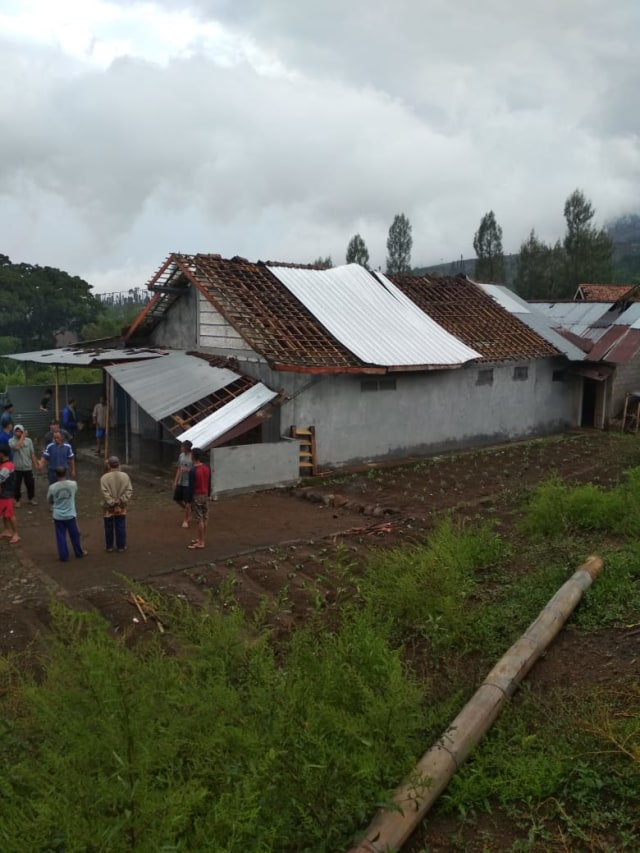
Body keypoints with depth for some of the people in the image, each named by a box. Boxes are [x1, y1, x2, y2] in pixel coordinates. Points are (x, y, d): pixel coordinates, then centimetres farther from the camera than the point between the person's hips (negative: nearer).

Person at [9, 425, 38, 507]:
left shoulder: (28, 440, -2)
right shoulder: (11, 440, -9)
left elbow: (32, 453, 5)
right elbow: (17, 447, -32)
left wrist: (35, 464, 4)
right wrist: (23, 437, -22)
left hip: (28, 467, 2)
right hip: (17, 468, -2)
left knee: (30, 484, 12)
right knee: (17, 485, 7)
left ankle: (31, 498, 31)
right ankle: (17, 500, 23)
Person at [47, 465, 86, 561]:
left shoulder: (52, 487, -13)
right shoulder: (73, 484, -13)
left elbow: (49, 501, 2)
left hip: (58, 516, 0)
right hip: (70, 515, 0)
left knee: (61, 536, 11)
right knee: (75, 535, 16)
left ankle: (64, 556, 18)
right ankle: (79, 553, 30)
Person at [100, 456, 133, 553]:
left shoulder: (104, 477, -14)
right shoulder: (125, 476, -7)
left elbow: (105, 493, -19)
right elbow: (129, 490, -10)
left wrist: (112, 504, -15)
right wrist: (121, 501, -10)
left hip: (109, 507, -2)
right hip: (121, 507, 2)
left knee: (109, 527, 13)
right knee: (121, 527, 11)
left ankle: (109, 546, 24)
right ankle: (121, 546, 19)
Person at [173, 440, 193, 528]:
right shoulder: (181, 455, 4)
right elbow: (179, 469, 12)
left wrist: (187, 470, -27)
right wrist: (175, 481, 12)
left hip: (189, 483, -7)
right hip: (180, 482, 7)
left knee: (187, 502, -1)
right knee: (177, 498, 14)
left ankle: (185, 520, 14)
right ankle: (188, 512, 35)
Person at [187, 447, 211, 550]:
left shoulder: (193, 470, -20)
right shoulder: (207, 467, 1)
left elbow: (191, 486, -17)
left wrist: (189, 499, -8)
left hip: (197, 496, -7)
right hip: (205, 495, 7)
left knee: (200, 519, -2)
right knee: (205, 518, 13)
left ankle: (200, 542, 4)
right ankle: (201, 539, 25)